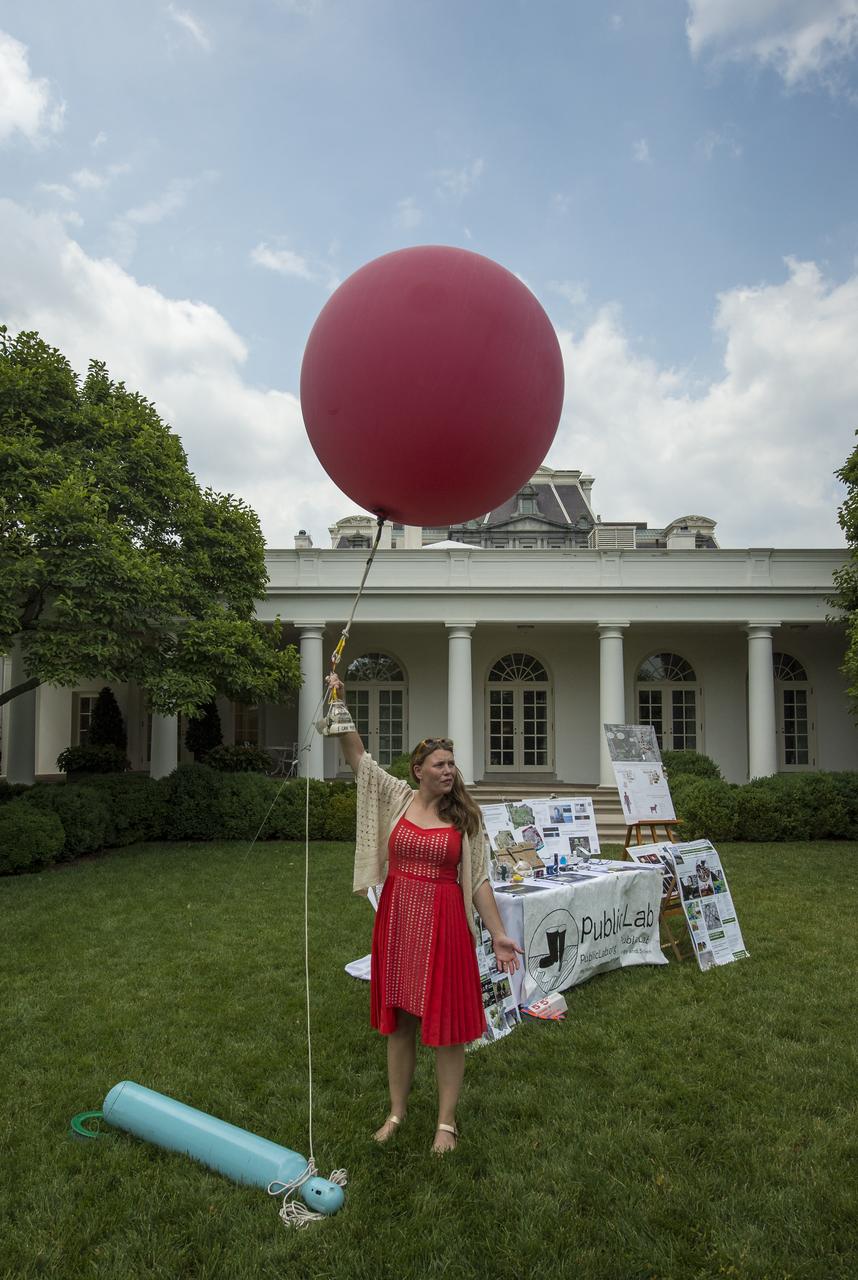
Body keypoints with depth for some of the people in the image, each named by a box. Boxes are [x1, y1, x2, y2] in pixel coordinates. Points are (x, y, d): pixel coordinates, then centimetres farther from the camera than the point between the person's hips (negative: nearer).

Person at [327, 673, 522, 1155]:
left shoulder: (465, 816, -2)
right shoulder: (397, 797, 0)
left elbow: (479, 880, -1)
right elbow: (357, 754, -4)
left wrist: (499, 934, -5)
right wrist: (338, 704, -14)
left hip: (445, 923, -2)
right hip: (397, 920, 2)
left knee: (447, 1024, 5)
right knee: (398, 1019, 14)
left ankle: (447, 1121, 23)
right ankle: (397, 1111, 32)